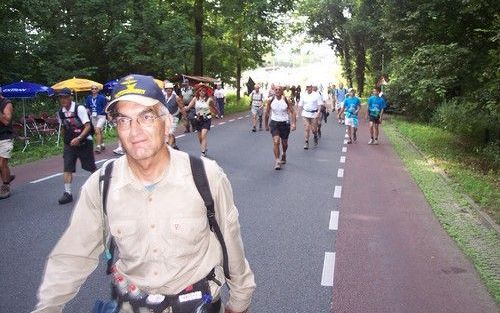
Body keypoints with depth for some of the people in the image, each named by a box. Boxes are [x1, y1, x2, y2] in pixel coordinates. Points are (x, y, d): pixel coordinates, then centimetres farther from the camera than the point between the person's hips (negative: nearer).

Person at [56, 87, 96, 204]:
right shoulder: (60, 113, 1)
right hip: (69, 144, 4)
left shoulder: (80, 109, -15)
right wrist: (66, 139, 13)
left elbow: (88, 126, -18)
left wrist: (78, 139, -28)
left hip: (84, 141, -4)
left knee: (91, 167, 7)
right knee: (67, 168, -4)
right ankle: (67, 193, 1)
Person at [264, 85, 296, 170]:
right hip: (274, 123, 0)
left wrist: (294, 123, -15)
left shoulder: (287, 100, -8)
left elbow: (293, 112, -4)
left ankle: (284, 154, 48)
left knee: (284, 143, 15)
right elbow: (267, 113, 7)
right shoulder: (270, 100, -5)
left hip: (285, 123, 0)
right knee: (276, 142, -17)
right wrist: (266, 124, 11)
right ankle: (277, 161, -10)